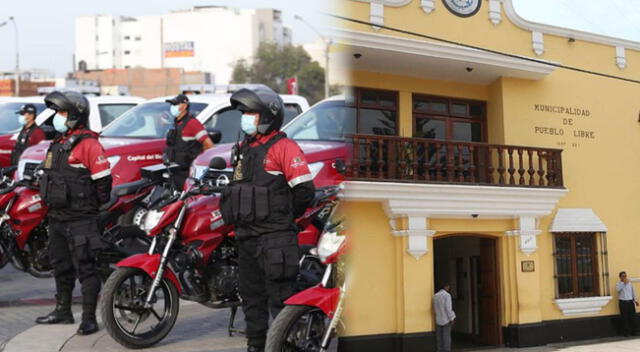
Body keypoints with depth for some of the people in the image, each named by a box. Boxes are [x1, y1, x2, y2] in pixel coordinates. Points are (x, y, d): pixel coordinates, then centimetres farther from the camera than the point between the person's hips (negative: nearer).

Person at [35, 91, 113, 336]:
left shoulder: (88, 143, -14)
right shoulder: (59, 143, 16)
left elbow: (103, 178, -16)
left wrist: (95, 205, -11)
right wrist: (50, 202, 22)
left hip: (80, 219, -10)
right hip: (57, 217, 10)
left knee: (85, 268, -5)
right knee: (60, 266, 19)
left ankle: (89, 319, 0)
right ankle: (63, 311, 32)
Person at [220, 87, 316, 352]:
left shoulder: (284, 147, -10)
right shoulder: (243, 148, 16)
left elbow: (304, 189, -14)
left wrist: (283, 216, -3)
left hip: (275, 237, -9)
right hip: (246, 236, 9)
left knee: (280, 297, -7)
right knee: (252, 297, 16)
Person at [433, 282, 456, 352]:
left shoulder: (435, 296, 9)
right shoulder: (447, 295, -9)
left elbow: (434, 308, 10)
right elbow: (448, 308, -14)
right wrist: (452, 319, -10)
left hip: (438, 320, 5)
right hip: (446, 320, -5)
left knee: (439, 338, 7)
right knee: (447, 337, -2)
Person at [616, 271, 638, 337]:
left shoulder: (630, 283, 9)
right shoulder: (618, 284, -3)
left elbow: (633, 292, 16)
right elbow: (618, 289, -25)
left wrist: (635, 300, 12)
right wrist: (623, 282, -21)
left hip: (630, 302, 3)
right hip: (623, 302, -3)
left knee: (632, 317, 4)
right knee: (624, 318, -1)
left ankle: (633, 332, 14)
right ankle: (626, 332, 7)